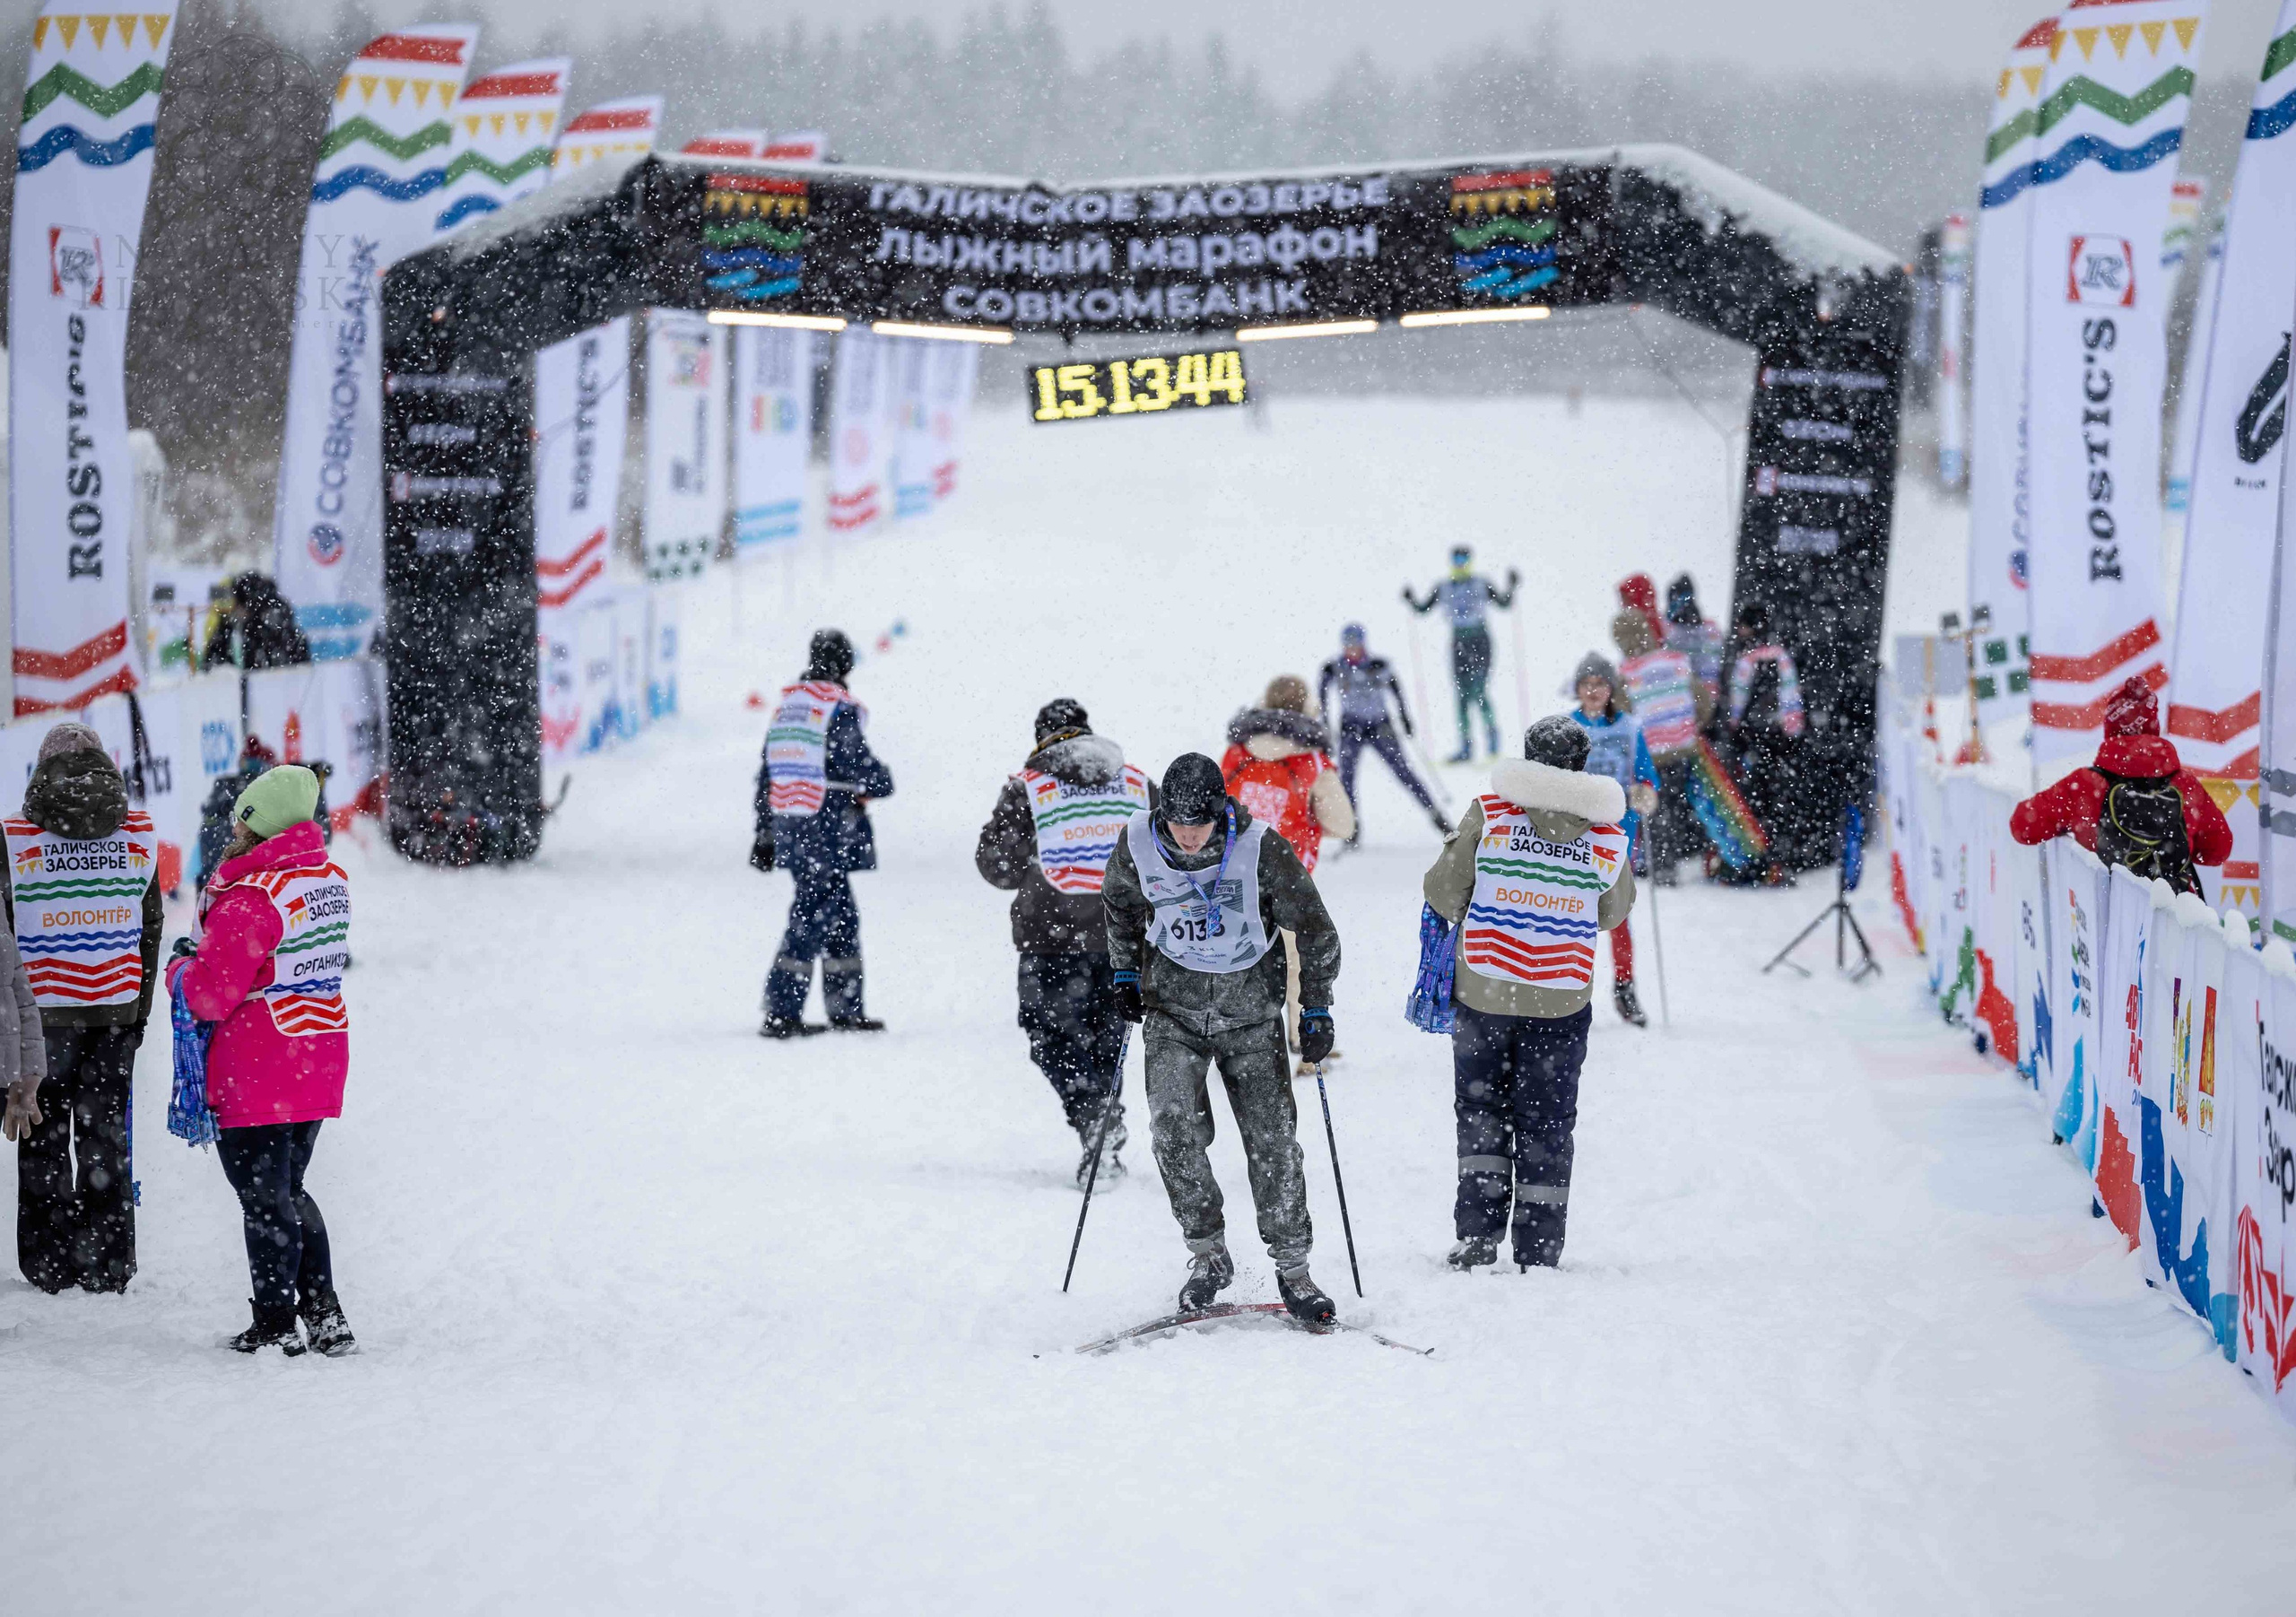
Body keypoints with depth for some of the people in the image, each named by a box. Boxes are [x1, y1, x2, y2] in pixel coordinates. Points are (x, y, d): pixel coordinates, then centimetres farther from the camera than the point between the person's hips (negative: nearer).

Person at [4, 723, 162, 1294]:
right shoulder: (139, 834, 0)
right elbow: (151, 928, 5)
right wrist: (140, 1005, 14)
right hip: (117, 1009, 2)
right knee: (106, 1132, 10)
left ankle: (49, 1263, 9)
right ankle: (107, 1265, 11)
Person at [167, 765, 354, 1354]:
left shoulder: (251, 898, -22)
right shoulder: (330, 878, 5)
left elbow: (208, 996, -20)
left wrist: (181, 967, 2)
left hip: (256, 1073, -8)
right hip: (319, 1062, 8)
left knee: (264, 1198, 4)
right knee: (288, 1190, 20)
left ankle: (276, 1326, 10)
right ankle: (326, 1318, 17)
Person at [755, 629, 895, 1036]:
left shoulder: (785, 705, 12)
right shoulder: (839, 708, -12)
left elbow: (767, 774, 15)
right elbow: (857, 763, -15)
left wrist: (764, 834, 19)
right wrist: (883, 781, 9)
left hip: (790, 830, 8)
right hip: (828, 831, -8)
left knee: (842, 919, 17)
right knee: (811, 919, -5)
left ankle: (846, 1010, 21)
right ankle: (781, 1014, -8)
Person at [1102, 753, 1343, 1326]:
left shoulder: (1262, 850, -19)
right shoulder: (1139, 844, -13)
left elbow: (1313, 928, -5)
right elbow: (1120, 903, 12)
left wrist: (1317, 1009, -3)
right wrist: (1125, 975, 12)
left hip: (1250, 1009, -1)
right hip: (1173, 1005, 1)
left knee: (1272, 1138, -4)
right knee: (1173, 1126, -16)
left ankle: (1292, 1267, 8)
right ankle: (1208, 1254, -3)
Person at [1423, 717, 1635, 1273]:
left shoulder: (1488, 814, -9)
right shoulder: (1609, 836, -3)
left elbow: (1443, 892, -5)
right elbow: (1611, 913, 10)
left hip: (1483, 992, -1)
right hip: (1561, 1000, 1)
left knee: (1480, 1109, 14)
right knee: (1546, 1123, 11)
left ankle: (1478, 1235, 7)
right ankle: (1538, 1253, 10)